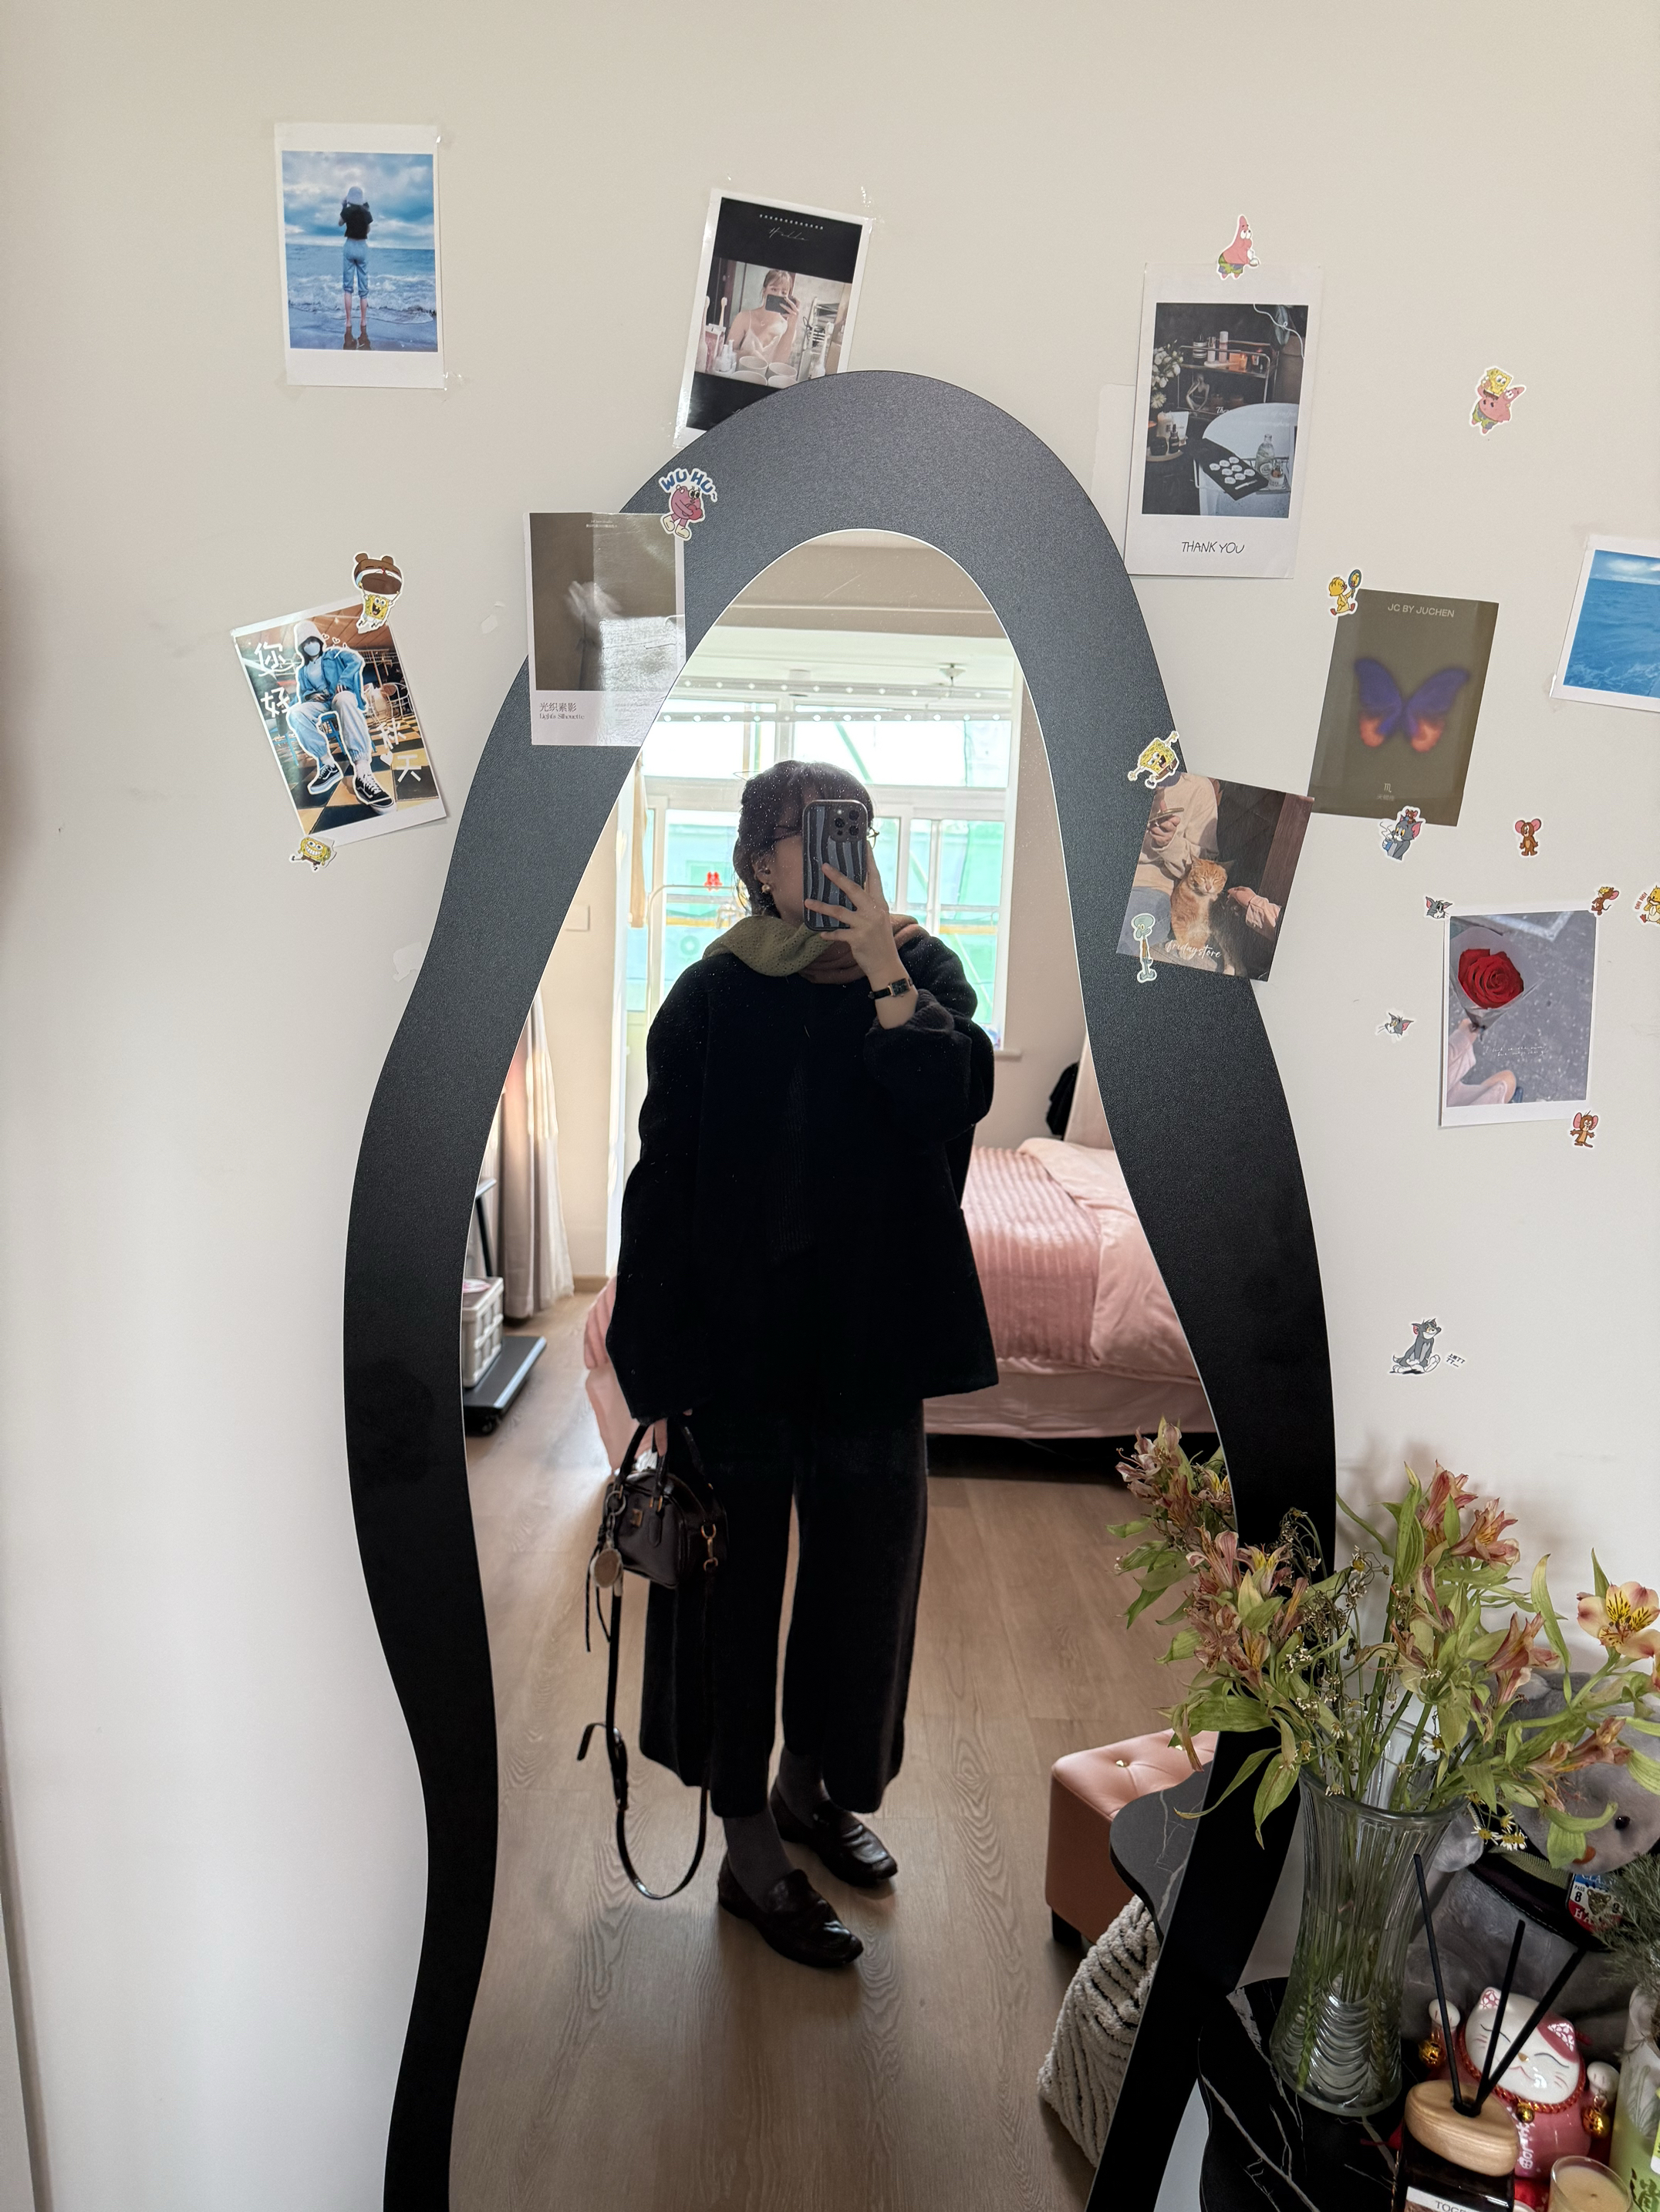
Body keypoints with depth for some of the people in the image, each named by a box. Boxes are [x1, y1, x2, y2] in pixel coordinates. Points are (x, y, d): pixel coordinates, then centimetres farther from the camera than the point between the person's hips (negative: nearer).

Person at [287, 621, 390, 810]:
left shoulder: (335, 653, 16)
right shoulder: (303, 670, 27)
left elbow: (357, 660, 0)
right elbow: (301, 695, 23)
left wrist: (343, 681, -16)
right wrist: (310, 695, -2)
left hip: (342, 696, -4)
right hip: (321, 703, 4)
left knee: (344, 700, -44)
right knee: (294, 712, -30)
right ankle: (328, 764, -35)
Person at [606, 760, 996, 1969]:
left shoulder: (925, 969, -1)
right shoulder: (713, 1000, -8)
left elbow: (957, 1099, -18)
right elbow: (662, 1186, -9)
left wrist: (883, 968, -26)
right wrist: (656, 1374, -10)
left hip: (873, 1338, 3)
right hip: (740, 1337, -3)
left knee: (864, 1569, 18)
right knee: (739, 1586, 10)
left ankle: (809, 1784, 44)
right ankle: (751, 1854, 31)